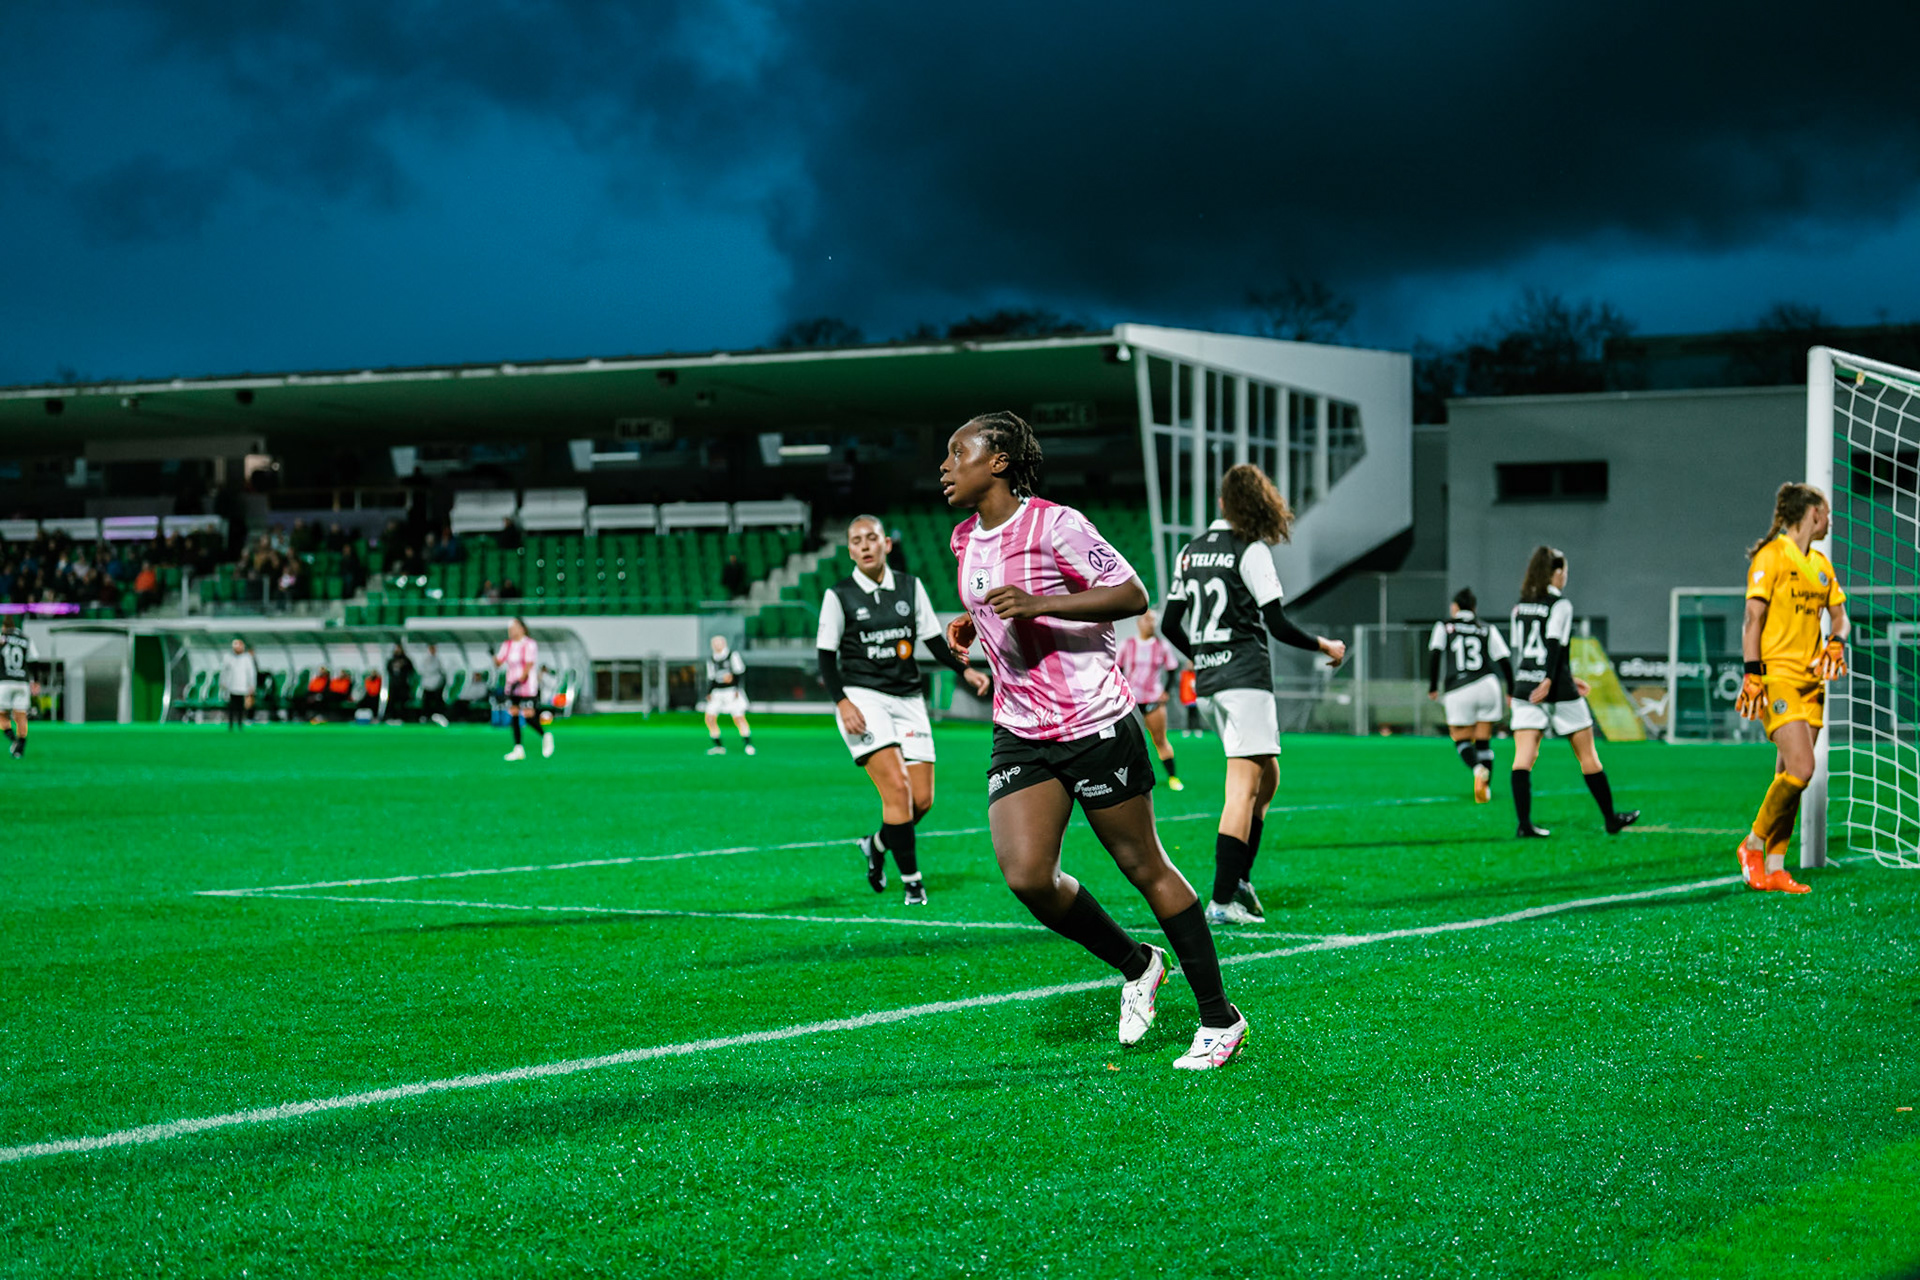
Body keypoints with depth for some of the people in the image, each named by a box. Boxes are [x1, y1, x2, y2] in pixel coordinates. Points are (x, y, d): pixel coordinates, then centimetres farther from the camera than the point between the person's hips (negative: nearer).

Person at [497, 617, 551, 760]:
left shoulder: (530, 644, -8)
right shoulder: (507, 645, 11)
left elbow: (529, 665, -14)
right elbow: (499, 662, 7)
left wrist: (520, 681, -23)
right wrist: (494, 657, -16)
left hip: (527, 686, -6)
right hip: (512, 686, 6)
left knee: (528, 716, -10)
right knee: (513, 716, 1)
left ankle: (545, 736, 15)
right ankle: (518, 749, 5)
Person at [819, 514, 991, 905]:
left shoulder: (910, 587, 8)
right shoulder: (839, 595, -1)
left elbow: (934, 639, 12)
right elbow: (826, 657, 0)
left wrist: (965, 669, -4)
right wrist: (842, 702, -13)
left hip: (907, 699, 4)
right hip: (863, 700, -4)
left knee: (922, 799, -1)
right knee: (897, 786, -20)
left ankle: (876, 846, 29)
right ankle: (911, 879, -12)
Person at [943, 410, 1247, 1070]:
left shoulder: (1054, 523, -13)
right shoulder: (967, 539, 10)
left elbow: (1133, 595, -16)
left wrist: (1037, 605, -25)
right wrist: (972, 624, 8)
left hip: (1095, 724, -6)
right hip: (1020, 735, 6)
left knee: (1144, 868, 1)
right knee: (1026, 875, -11)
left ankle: (1219, 1017, 13)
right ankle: (1135, 966, 14)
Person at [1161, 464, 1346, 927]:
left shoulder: (1191, 551, 12)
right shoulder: (1251, 551, -8)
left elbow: (1171, 624, 14)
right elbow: (1277, 624, -11)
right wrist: (1325, 646, 4)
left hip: (1209, 679, 8)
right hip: (1246, 676, -8)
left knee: (1267, 776, 18)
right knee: (1243, 787, -8)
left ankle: (1239, 878, 13)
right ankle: (1222, 901, -13)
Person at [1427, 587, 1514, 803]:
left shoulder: (1443, 626, 10)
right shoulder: (1488, 629, 13)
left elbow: (1434, 654, -2)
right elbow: (1504, 660, 7)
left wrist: (1433, 687, 3)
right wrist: (1511, 693, 12)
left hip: (1457, 692, -2)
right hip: (1487, 685, 2)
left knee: (1461, 739, 10)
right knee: (1483, 741, 12)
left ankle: (1478, 769, -20)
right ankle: (1485, 789, 4)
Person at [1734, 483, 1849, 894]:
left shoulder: (1821, 563, 16)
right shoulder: (1772, 556, -7)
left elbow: (1839, 616, 22)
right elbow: (1753, 620, -11)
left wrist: (1836, 641, 0)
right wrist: (1752, 675, -17)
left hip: (1810, 678, 8)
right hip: (1777, 675, -8)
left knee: (1790, 775, 4)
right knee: (1801, 769, -17)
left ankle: (1774, 868, 7)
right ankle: (1753, 844, -1)